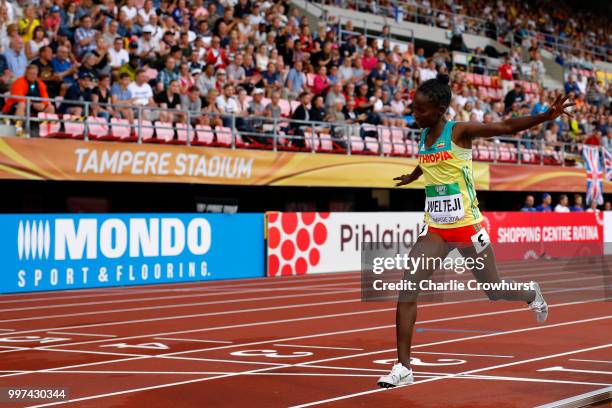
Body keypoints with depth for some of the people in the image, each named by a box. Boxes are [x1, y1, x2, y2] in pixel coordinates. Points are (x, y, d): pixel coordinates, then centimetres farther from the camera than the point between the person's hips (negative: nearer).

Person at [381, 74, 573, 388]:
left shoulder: (460, 131, -12)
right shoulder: (424, 136, 5)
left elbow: (507, 127, -15)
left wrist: (546, 117, -27)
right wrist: (411, 177, 49)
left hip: (466, 225, -5)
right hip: (435, 229, 5)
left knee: (495, 292, 10)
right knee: (407, 289, -14)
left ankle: (531, 294, 48)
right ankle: (403, 367, -12)